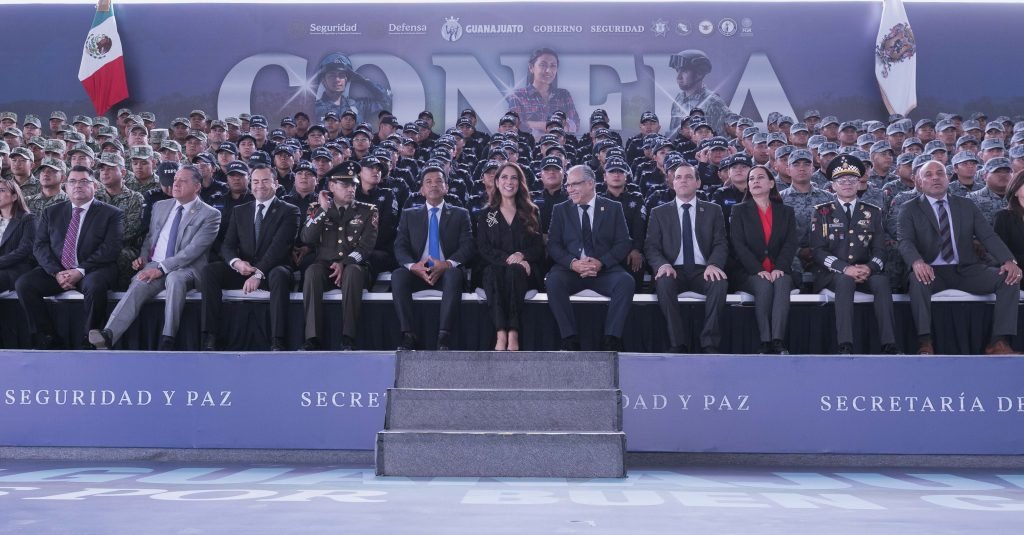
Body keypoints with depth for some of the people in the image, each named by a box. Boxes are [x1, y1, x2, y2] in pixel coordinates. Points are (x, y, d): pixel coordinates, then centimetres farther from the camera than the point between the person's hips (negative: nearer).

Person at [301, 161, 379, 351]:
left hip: (354, 266, -1)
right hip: (325, 265, 1)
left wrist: (344, 263, -17)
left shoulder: (368, 211, 8)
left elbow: (366, 246, -3)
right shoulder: (317, 208, 12)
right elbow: (307, 239, -2)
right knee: (312, 271, -33)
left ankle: (348, 339, -36)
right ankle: (313, 338, -34)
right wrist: (324, 210, -7)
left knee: (353, 271, -36)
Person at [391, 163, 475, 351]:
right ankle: (408, 336, -32)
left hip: (448, 272, -1)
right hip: (417, 272, 2)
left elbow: (468, 246, 1)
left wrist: (448, 264, -19)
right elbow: (399, 247, 6)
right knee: (398, 275, -31)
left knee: (455, 275, -36)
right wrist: (413, 265, -17)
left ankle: (444, 337, -39)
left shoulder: (460, 214, 14)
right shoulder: (409, 215, 18)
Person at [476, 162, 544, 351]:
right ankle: (501, 333, -46)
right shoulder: (487, 215, 16)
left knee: (514, 270, -36)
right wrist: (507, 258, -14)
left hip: (525, 272, 0)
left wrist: (522, 256, -15)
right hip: (494, 269, 0)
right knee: (493, 272, -35)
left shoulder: (532, 212, 17)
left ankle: (513, 334, -43)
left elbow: (539, 246, 7)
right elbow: (483, 249, 4)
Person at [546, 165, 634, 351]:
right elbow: (553, 245, 4)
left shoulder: (613, 208, 11)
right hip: (571, 269, 0)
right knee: (554, 279, -32)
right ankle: (570, 340, -27)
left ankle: (611, 341, -27)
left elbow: (623, 243, 3)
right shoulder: (561, 210, 14)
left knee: (626, 281, -31)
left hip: (605, 270, 0)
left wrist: (601, 262, -15)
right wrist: (573, 263, -15)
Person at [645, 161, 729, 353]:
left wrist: (714, 264, -17)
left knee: (720, 283, -33)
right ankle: (678, 344, -27)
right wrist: (662, 264, -17)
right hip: (675, 270, 0)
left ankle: (710, 344, -27)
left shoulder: (713, 210, 15)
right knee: (664, 283, -35)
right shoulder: (659, 213, 14)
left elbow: (720, 244, 6)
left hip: (703, 271, 0)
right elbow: (651, 246, 6)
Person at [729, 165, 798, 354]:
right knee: (764, 286, -33)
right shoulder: (739, 210, 10)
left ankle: (777, 341, -41)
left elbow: (791, 243, 3)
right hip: (749, 273, -1)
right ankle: (765, 343, -33)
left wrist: (779, 268, -16)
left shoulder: (786, 211, 16)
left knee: (782, 284, -32)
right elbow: (738, 244, -3)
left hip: (779, 271, 1)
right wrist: (758, 270, -16)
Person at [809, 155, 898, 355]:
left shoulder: (872, 212, 14)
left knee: (881, 280, -30)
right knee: (845, 281, -36)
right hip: (832, 274, -2)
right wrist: (845, 269, -19)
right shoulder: (821, 212, 6)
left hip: (865, 272, 2)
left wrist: (869, 267, -16)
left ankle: (889, 345, -33)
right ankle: (845, 346, -42)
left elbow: (879, 250, 7)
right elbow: (818, 251, -4)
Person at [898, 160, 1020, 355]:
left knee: (1010, 278, -18)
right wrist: (917, 262, -33)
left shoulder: (967, 206, 15)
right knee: (918, 280, -36)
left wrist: (1008, 260, -13)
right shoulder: (910, 209, 5)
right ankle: (925, 341, -32)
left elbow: (988, 236, 6)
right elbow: (905, 241, -10)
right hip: (932, 272, -3)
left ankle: (998, 341, -16)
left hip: (966, 270, 4)